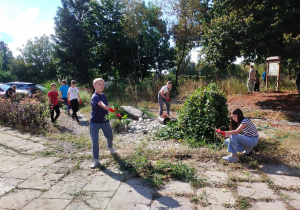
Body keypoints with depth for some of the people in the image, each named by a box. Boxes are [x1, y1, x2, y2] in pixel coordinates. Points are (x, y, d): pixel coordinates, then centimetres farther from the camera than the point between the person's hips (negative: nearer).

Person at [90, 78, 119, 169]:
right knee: (95, 141, -8)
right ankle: (96, 160, 4)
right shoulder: (95, 97, -20)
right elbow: (102, 105, -39)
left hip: (104, 120, 7)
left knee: (110, 137, 21)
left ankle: (110, 147, 54)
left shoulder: (103, 95, 5)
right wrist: (111, 109, -55)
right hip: (95, 121, -7)